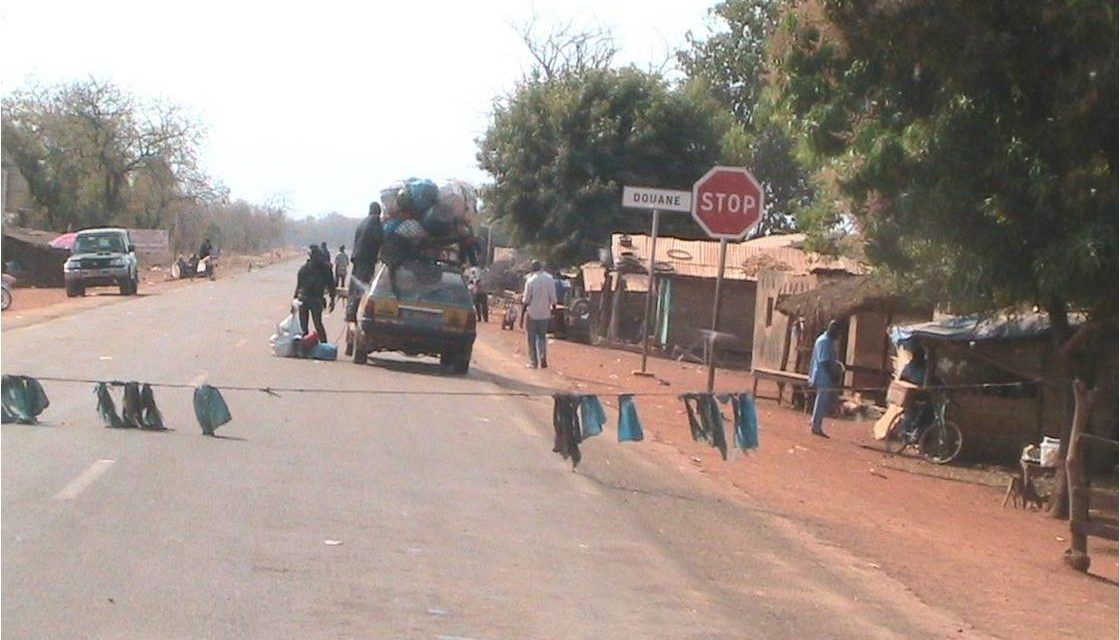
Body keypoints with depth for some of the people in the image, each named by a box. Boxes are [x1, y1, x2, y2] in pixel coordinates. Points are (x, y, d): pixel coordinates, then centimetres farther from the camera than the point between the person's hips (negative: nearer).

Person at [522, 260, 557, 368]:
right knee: (542, 336, 16)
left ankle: (533, 362, 7)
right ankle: (543, 360, 5)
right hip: (545, 313, 3)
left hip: (532, 313, -3)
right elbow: (553, 298, -1)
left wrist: (523, 300, 6)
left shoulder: (530, 280, -14)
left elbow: (526, 299, -12)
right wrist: (553, 308, 11)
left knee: (532, 338, 8)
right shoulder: (550, 279, -5)